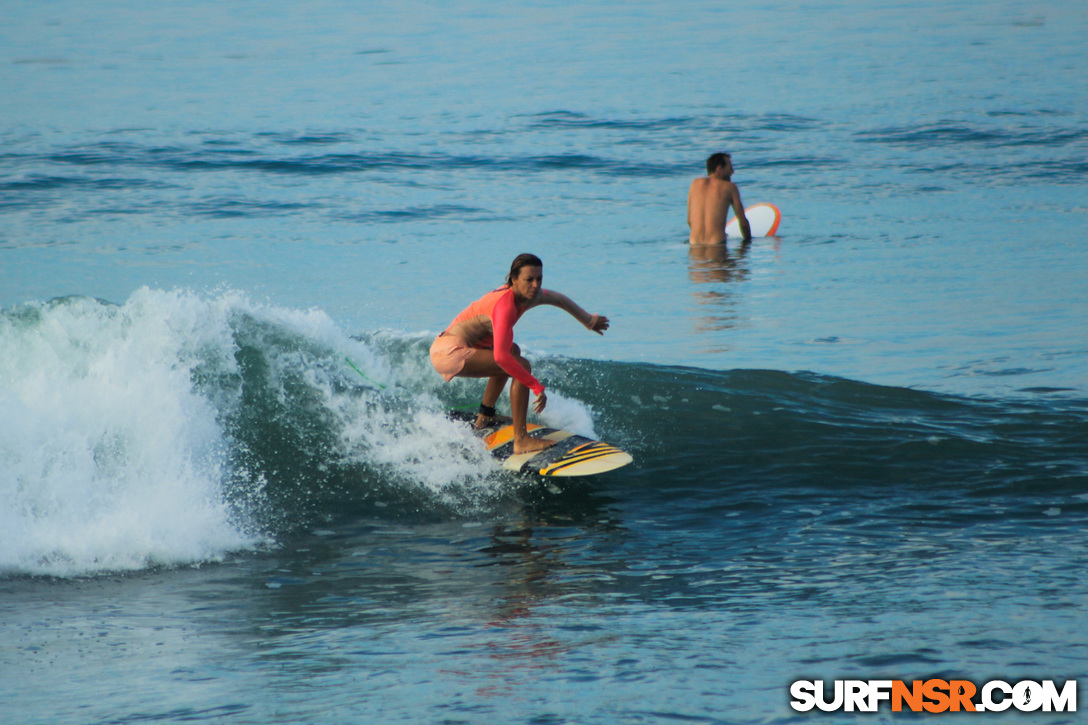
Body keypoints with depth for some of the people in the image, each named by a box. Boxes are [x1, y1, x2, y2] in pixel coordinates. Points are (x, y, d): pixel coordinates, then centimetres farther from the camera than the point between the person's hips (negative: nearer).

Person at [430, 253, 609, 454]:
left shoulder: (529, 294, 3)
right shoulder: (506, 305, -25)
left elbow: (559, 299, 25)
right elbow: (500, 357, -34)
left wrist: (588, 320, 39)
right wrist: (537, 387, -31)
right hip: (450, 352, -10)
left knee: (513, 351, 33)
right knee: (521, 366, -19)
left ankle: (485, 417, 39)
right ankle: (521, 441, -21)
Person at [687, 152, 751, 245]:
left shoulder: (695, 184, 13)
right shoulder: (730, 187, 4)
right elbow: (743, 221, 7)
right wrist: (748, 240, 23)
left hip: (694, 243, 4)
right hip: (717, 243, -4)